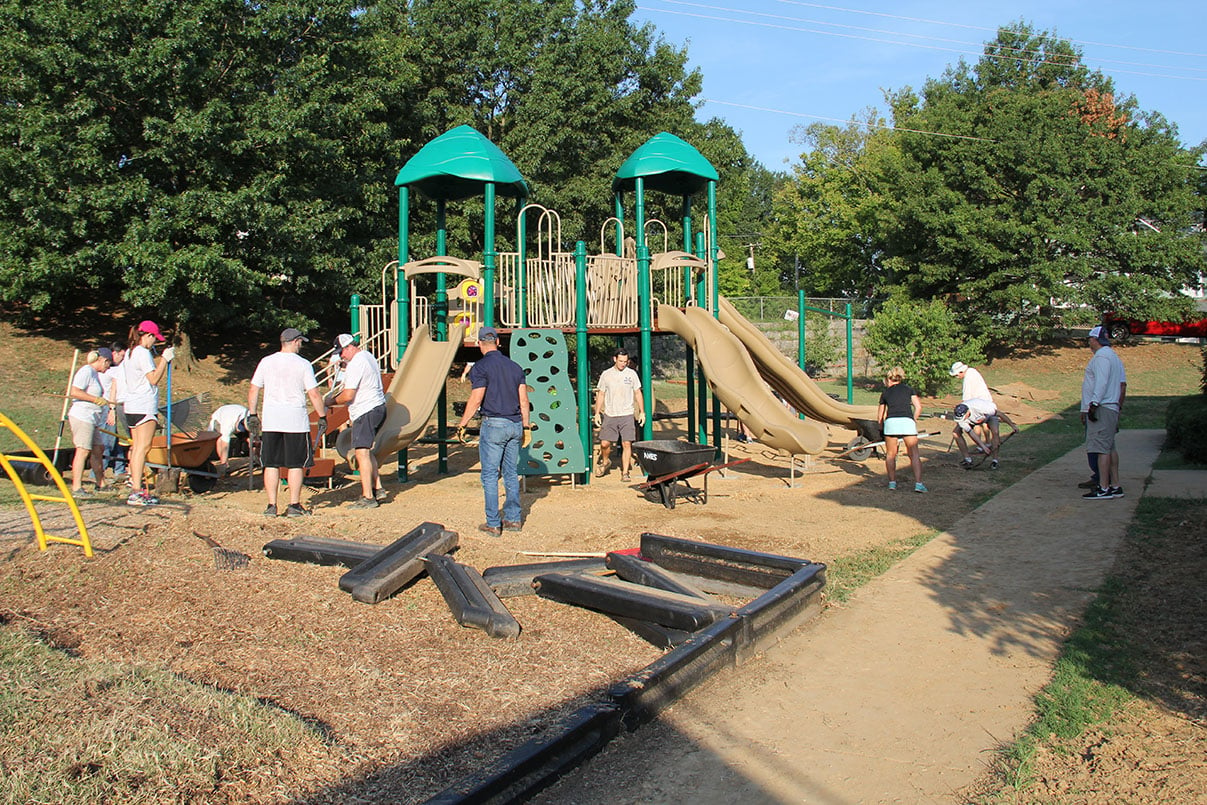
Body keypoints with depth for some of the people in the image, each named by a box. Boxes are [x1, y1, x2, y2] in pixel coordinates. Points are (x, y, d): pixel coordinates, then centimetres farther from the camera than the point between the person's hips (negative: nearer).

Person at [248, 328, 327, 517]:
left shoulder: (266, 362, 5)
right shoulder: (303, 364, -5)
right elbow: (314, 395, -7)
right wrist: (322, 416, 2)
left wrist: (252, 414, 15)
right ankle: (294, 505, 7)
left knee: (271, 464, 9)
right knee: (296, 465, 5)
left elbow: (253, 390, 7)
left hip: (270, 421, 3)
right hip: (296, 421, -3)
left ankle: (271, 506, 10)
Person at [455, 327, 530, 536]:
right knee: (511, 473, 14)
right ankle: (513, 518, 17)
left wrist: (461, 425, -3)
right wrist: (526, 427, 14)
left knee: (490, 475, 1)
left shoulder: (481, 367, -8)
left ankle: (493, 524, 2)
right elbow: (524, 399, 9)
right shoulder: (515, 366, 10)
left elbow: (476, 400, -12)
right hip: (515, 425, 6)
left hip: (494, 424, -6)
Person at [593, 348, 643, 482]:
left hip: (627, 415, 0)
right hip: (609, 415, 0)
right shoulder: (606, 374, 4)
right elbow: (601, 394, 10)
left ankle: (625, 472, 6)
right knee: (605, 443, -3)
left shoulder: (631, 374, 4)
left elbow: (638, 393, 9)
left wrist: (642, 412, 5)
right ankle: (605, 461, 27)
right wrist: (597, 413, 5)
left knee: (627, 444, -3)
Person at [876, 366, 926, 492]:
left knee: (890, 454, 15)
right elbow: (918, 407, 8)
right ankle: (918, 483, -8)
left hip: (891, 422, 0)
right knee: (914, 454, 3)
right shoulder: (909, 389, 21)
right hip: (908, 421, 0)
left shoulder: (885, 393, 22)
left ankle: (892, 482, 14)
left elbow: (880, 416, 23)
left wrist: (881, 428, 38)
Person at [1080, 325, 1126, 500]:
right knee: (1110, 447, 14)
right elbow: (1123, 384, 21)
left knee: (1101, 448, -12)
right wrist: (1119, 407, 24)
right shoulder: (1114, 356, 22)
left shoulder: (1101, 356, -10)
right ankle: (1115, 485, 18)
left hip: (1101, 408, -11)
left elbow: (1101, 382, -21)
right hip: (1111, 408, 11)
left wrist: (1094, 403, -26)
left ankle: (1104, 488, -15)